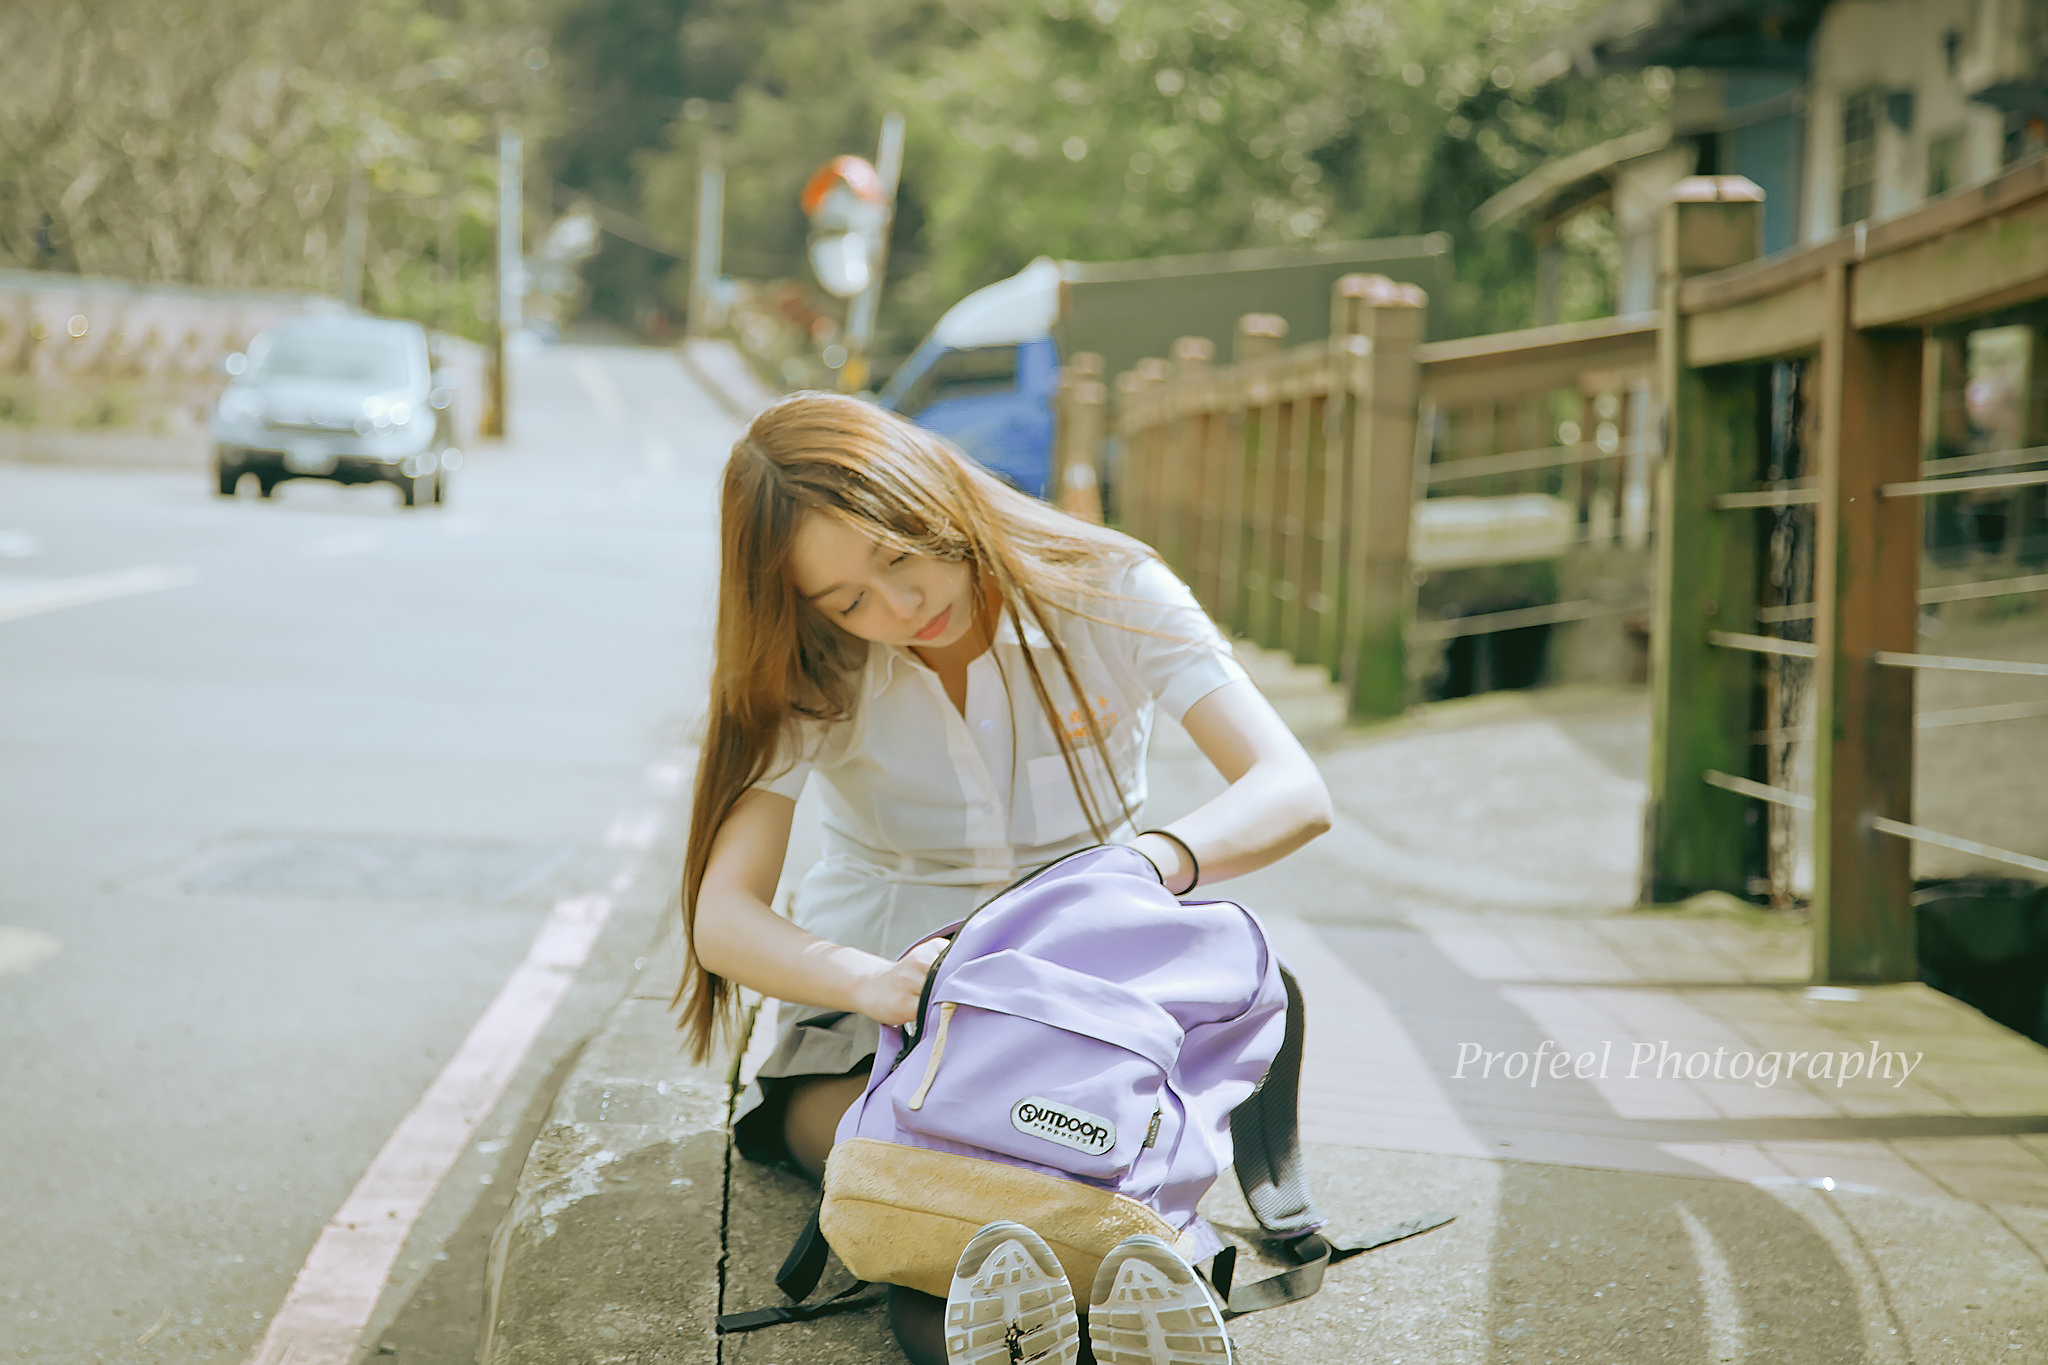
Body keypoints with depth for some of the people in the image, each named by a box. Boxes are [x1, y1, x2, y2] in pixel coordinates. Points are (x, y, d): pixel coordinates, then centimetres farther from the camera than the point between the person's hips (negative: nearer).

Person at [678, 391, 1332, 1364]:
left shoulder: (1107, 592, -10)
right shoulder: (808, 678, -9)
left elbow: (1294, 791, -20)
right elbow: (724, 917, -19)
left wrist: (1153, 863, -43)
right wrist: (871, 983, -42)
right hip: (881, 1012, -2)